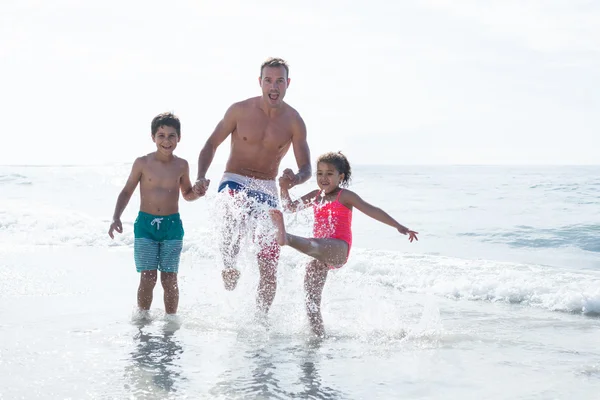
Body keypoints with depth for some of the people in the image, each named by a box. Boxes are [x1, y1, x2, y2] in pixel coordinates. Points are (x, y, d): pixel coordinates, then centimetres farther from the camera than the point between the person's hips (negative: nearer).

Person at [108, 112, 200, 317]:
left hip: (172, 226, 1)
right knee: (147, 278, -5)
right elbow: (126, 192, 6)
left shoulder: (181, 165, 2)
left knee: (169, 279, 2)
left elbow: (187, 194, 17)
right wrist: (116, 218, -5)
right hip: (145, 225, -1)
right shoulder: (142, 163, -3)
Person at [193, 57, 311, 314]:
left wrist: (296, 178, -29)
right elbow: (211, 144, 3)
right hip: (234, 182, -2)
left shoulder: (294, 121, -4)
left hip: (267, 189, 2)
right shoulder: (240, 110, -5)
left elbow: (306, 168, -4)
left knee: (269, 269, 0)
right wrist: (201, 177, -13)